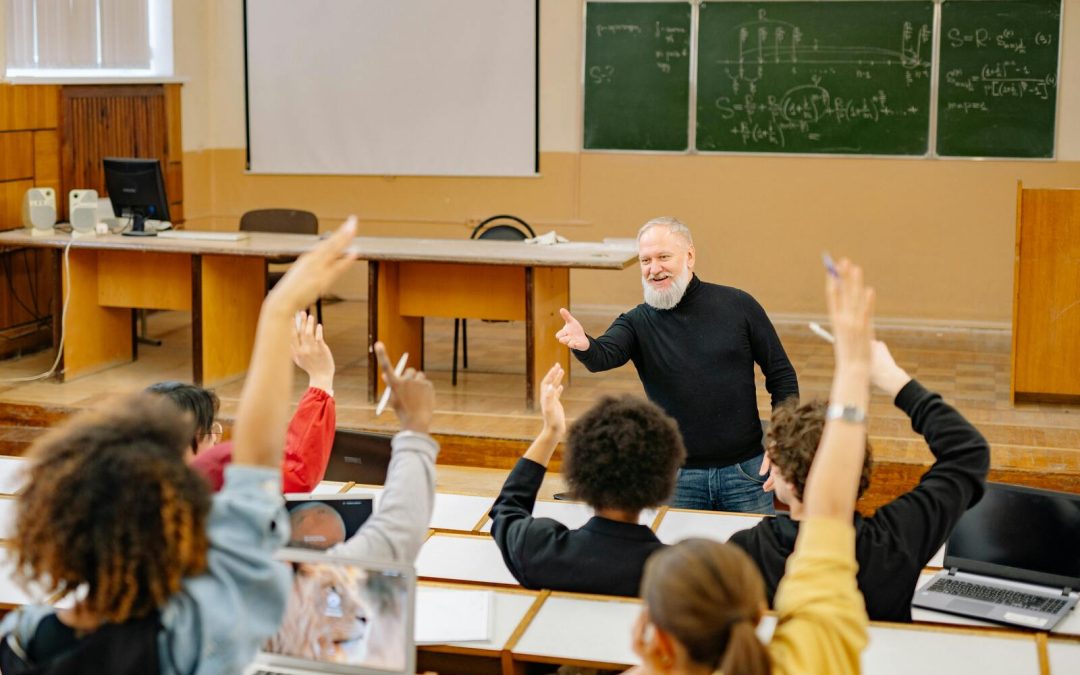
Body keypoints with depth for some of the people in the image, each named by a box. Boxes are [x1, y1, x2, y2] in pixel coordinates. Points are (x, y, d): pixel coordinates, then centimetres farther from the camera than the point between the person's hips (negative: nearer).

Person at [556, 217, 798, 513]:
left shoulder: (739, 306, 0)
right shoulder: (638, 322, -2)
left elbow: (782, 375, 4)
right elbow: (603, 356, -22)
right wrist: (583, 345, -46)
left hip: (745, 469, 0)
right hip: (677, 477, 0)